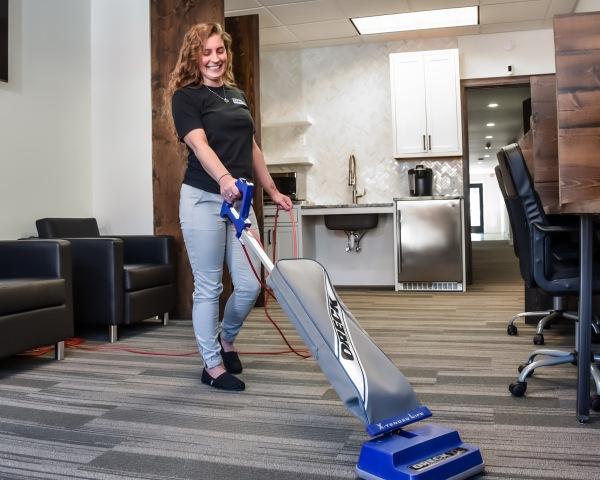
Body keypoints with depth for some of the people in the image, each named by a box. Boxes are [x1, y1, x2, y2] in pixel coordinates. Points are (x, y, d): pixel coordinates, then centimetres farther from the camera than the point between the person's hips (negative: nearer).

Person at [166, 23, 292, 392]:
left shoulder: (238, 95, 18)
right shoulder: (186, 96, -3)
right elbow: (199, 144, -19)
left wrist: (272, 190, 22)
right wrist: (223, 178, -37)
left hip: (240, 201, 6)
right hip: (203, 200, -6)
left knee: (250, 284, 3)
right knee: (209, 287, 1)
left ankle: (226, 339, 31)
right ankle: (213, 366, 14)